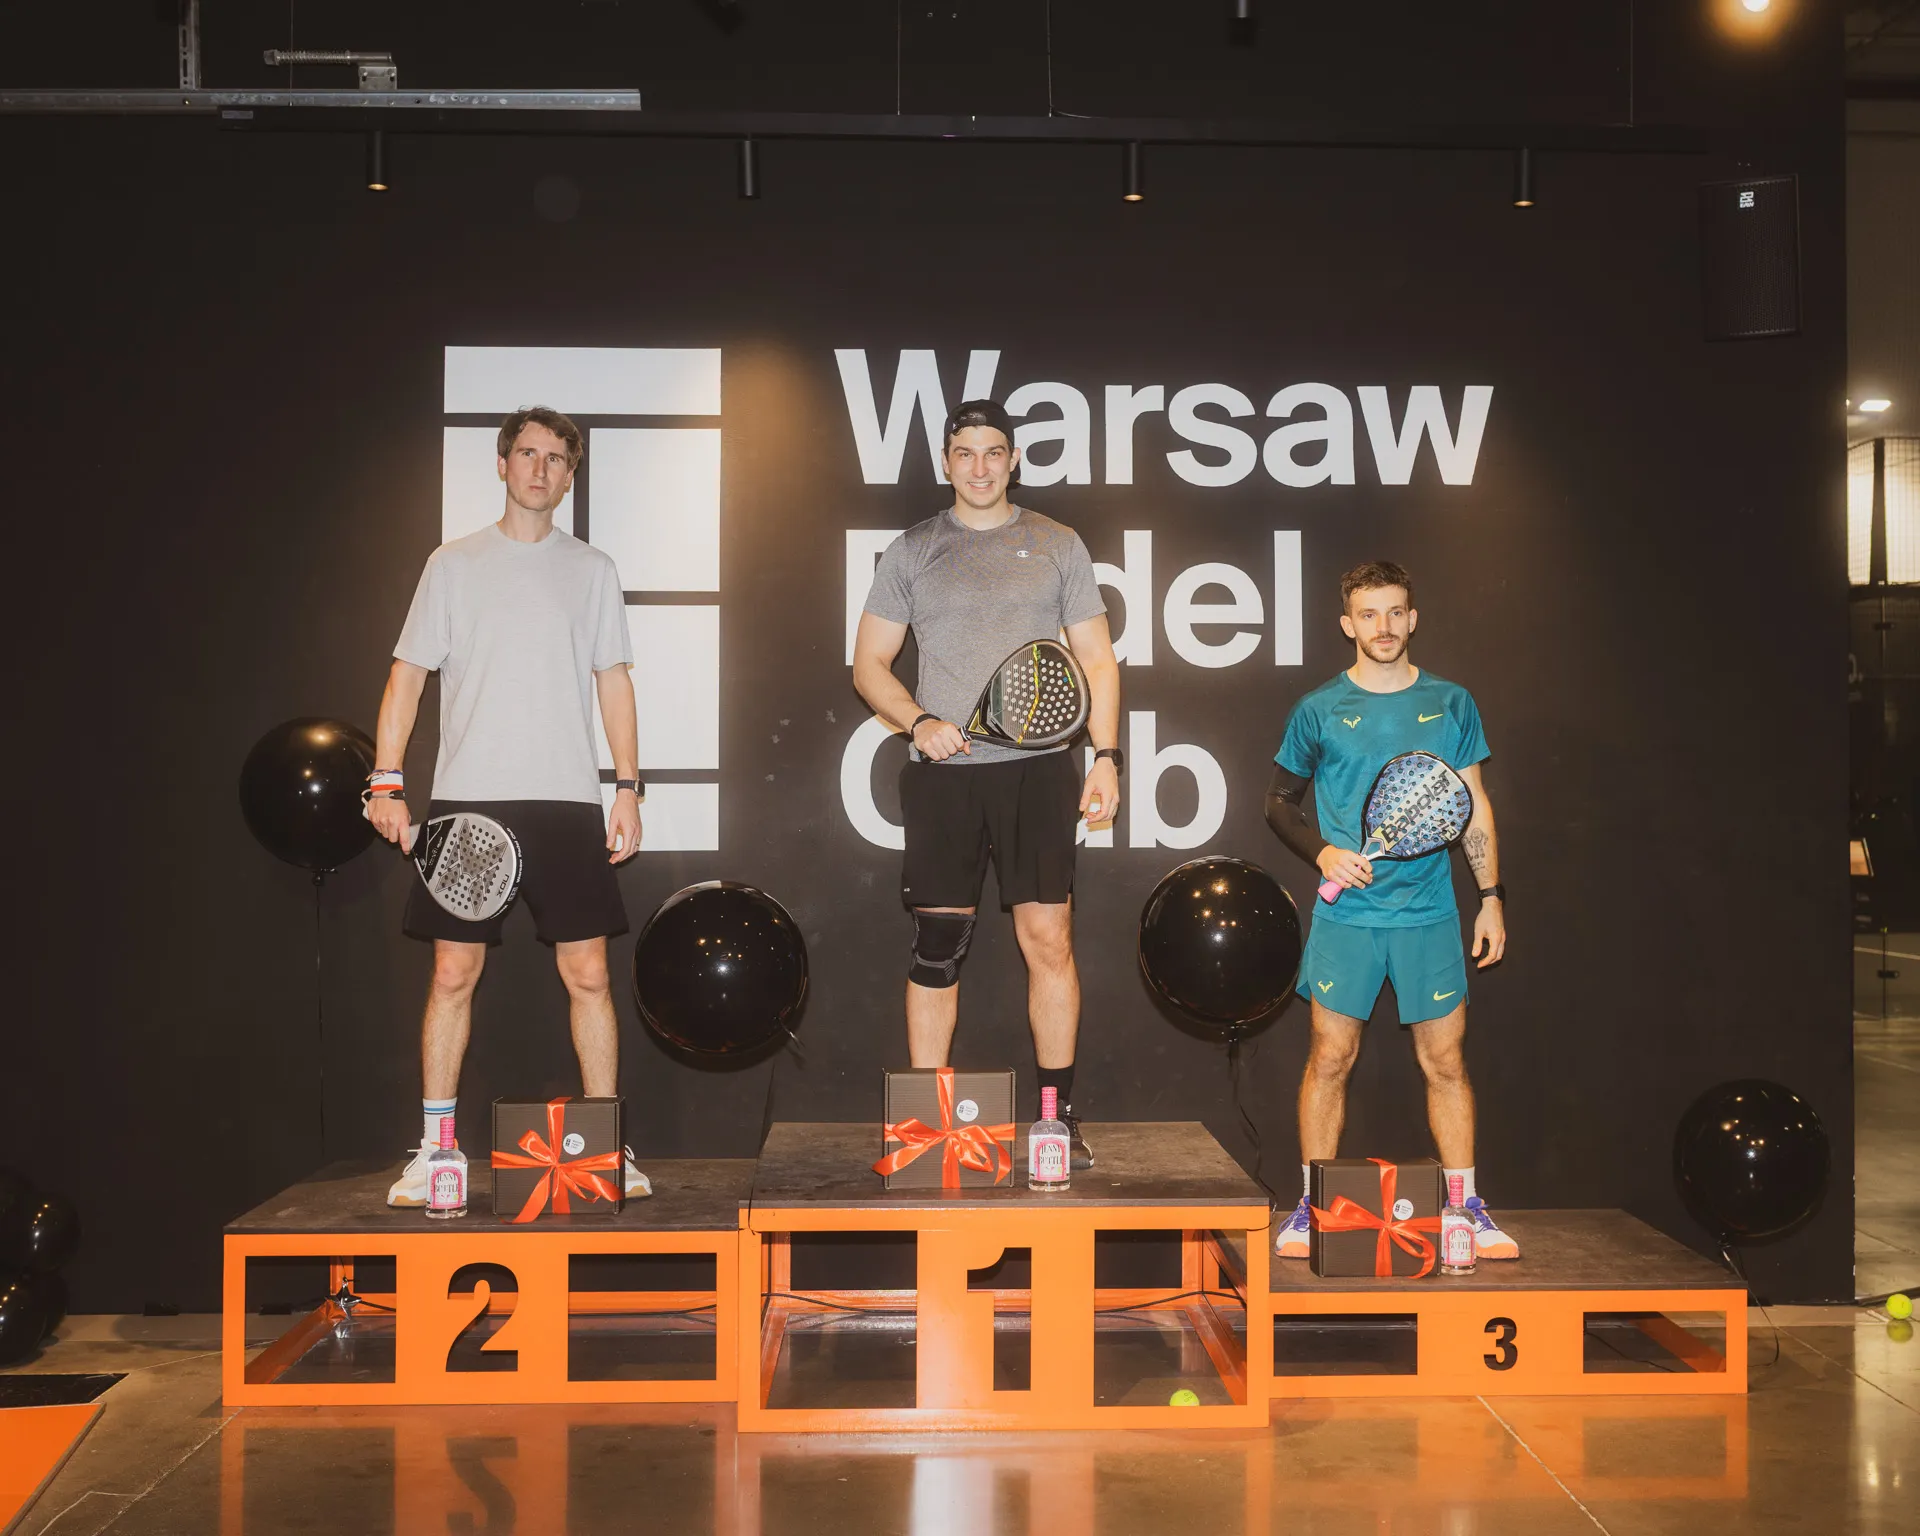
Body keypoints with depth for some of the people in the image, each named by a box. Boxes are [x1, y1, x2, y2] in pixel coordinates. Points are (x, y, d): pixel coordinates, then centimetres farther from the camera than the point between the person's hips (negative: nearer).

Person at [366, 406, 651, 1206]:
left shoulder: (592, 570, 12)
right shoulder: (453, 564, 9)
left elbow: (613, 681, 11)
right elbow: (408, 673, 7)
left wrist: (628, 787, 4)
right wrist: (386, 781, -2)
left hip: (568, 799, 1)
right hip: (468, 796, 0)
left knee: (588, 972, -1)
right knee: (454, 973, 0)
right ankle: (435, 1148, 11)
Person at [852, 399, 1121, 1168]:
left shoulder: (1057, 545, 10)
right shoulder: (911, 552, 9)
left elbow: (1097, 658, 11)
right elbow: (869, 663, 9)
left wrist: (1107, 756, 0)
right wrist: (918, 722, -9)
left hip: (1038, 767, 0)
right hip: (944, 772, 0)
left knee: (1048, 938, -1)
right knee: (937, 946, 1)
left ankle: (1059, 1115, 9)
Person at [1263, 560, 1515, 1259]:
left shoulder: (1450, 704, 6)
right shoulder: (1319, 710, 2)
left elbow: (1475, 808, 11)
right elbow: (1280, 804, 10)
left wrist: (1492, 896, 6)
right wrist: (1324, 853, -7)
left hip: (1430, 912, 1)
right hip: (1346, 913, -1)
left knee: (1445, 1061, 3)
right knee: (1330, 1057, 0)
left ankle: (1467, 1206, 14)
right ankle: (1311, 1207, 11)